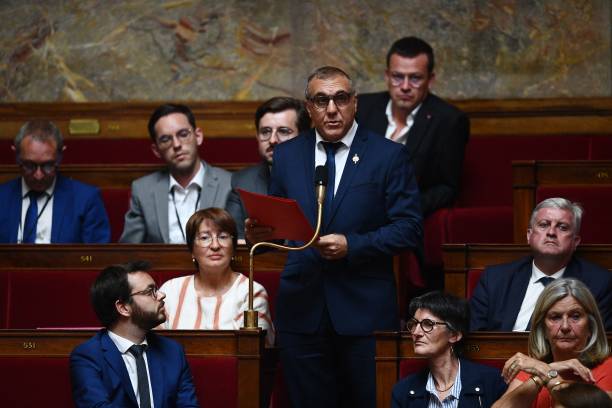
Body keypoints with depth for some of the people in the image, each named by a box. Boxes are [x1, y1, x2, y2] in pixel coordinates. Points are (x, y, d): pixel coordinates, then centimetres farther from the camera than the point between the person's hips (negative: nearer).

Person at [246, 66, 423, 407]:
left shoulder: (389, 156, 0)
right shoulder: (286, 155, 10)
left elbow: (409, 229, -6)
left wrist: (351, 245, -17)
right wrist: (259, 233, -10)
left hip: (365, 311, -3)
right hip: (302, 308, 3)